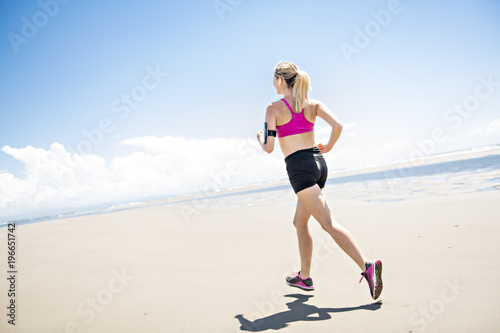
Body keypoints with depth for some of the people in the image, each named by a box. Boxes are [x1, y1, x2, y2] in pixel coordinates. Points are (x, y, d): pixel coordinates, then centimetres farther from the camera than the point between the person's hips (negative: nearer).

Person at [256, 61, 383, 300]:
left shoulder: (274, 108, -4)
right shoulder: (312, 104, 9)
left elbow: (268, 147, -5)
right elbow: (338, 125, -4)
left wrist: (260, 138, 17)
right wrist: (329, 146, 14)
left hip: (299, 167, -7)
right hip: (319, 163, 7)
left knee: (329, 224, -9)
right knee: (299, 222, 19)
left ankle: (367, 267, -18)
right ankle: (304, 277, 27)